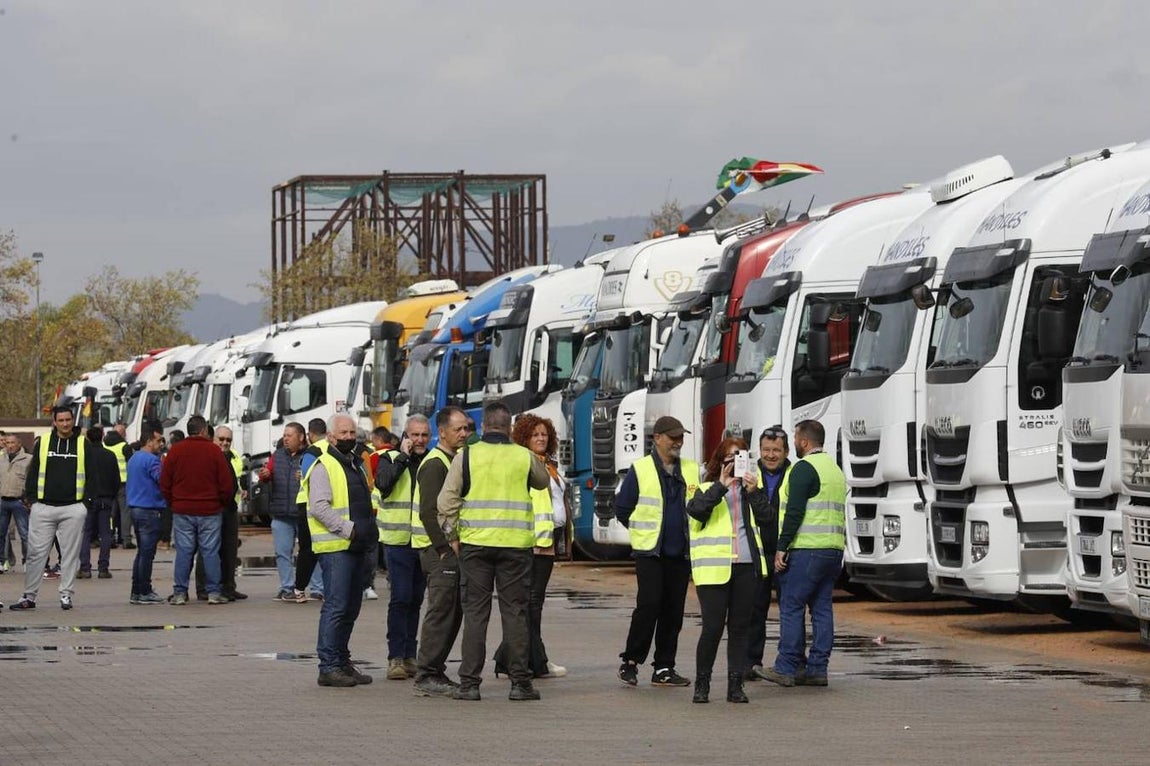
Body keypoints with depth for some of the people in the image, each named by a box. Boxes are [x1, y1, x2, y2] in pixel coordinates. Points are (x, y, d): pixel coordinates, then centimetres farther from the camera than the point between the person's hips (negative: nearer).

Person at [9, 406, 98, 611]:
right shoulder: (43, 443, 6)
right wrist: (30, 498, 4)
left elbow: (91, 474, 8)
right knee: (36, 552, 0)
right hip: (43, 507, 0)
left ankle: (66, 594, 10)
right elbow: (33, 471, 10)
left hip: (73, 508, 0)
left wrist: (87, 500, -1)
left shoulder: (83, 444, 5)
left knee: (70, 553, 2)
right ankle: (29, 596, 5)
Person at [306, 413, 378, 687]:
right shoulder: (323, 467, -7)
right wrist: (348, 529, -21)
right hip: (335, 547, -9)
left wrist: (370, 533, 19)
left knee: (351, 608, 11)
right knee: (336, 607, -10)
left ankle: (342, 661, 18)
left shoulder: (356, 464, 21)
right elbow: (319, 507, -17)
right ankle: (328, 667, -9)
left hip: (357, 547, 9)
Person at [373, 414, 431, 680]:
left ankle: (409, 656, 16)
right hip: (398, 540, -4)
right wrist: (403, 456, -15)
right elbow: (383, 483, -19)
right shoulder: (391, 458, 0)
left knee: (415, 599, 10)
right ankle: (396, 658, -9)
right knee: (401, 598, -11)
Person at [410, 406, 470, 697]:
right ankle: (426, 676, -7)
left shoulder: (457, 459, 18)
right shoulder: (434, 464, -13)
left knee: (453, 613, 12)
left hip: (452, 547, 10)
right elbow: (428, 512, -20)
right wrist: (445, 548, -21)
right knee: (441, 612, -9)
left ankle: (435, 673, 18)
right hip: (439, 550, -10)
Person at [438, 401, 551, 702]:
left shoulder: (466, 456, -1)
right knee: (515, 611, 5)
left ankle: (470, 682, 2)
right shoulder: (524, 457, 2)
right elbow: (543, 482, 23)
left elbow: (447, 501, -4)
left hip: (475, 542, 0)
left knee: (475, 612, 3)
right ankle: (520, 682, 5)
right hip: (515, 544, 0)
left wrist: (452, 536, 6)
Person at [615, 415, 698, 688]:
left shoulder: (692, 471, 10)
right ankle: (630, 662, -2)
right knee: (649, 604, -14)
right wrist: (644, 531, 8)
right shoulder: (640, 470, -1)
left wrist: (692, 534, 8)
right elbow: (622, 508, 4)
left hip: (680, 553, 4)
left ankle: (664, 669, 9)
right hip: (649, 552, -4)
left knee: (673, 611, 4)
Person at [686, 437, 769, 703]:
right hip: (714, 568, -4)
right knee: (713, 627, -7)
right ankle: (702, 684, 5)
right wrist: (721, 486, -16)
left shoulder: (749, 489, 17)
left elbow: (764, 519, 6)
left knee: (740, 627, 5)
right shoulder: (707, 489, 8)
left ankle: (735, 685, 9)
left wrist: (754, 492, -6)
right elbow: (696, 511, -12)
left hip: (746, 567, 4)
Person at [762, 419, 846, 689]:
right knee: (822, 608, 8)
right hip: (834, 549, 9)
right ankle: (817, 669, 6)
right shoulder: (836, 469, 20)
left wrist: (782, 548, -15)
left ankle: (786, 668, -6)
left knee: (791, 607, -5)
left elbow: (795, 512, -16)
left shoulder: (804, 468, -8)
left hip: (806, 549, -9)